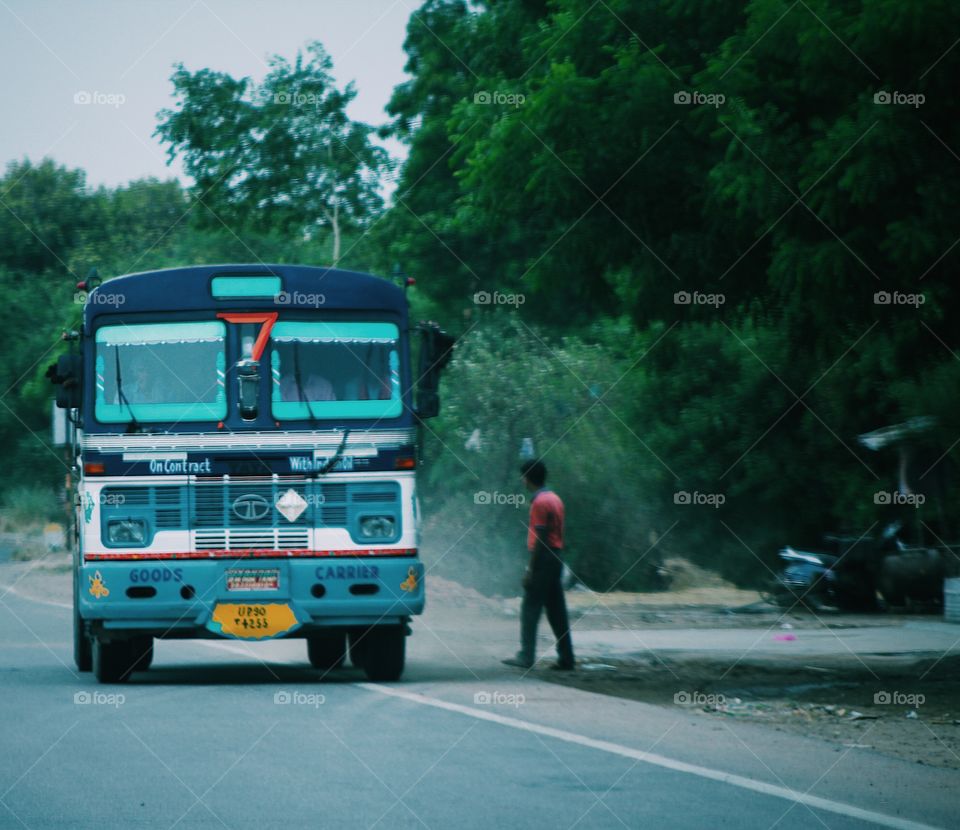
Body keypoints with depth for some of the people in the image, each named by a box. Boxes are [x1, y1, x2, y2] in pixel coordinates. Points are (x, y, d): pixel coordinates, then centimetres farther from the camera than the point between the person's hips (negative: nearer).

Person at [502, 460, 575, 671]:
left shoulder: (540, 502, -14)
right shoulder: (555, 499, 14)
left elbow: (540, 539, -18)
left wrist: (531, 570, -17)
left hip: (543, 559, -9)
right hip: (556, 559, 9)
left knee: (530, 610, -4)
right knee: (557, 612, 8)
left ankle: (526, 657, -5)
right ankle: (566, 659, 7)